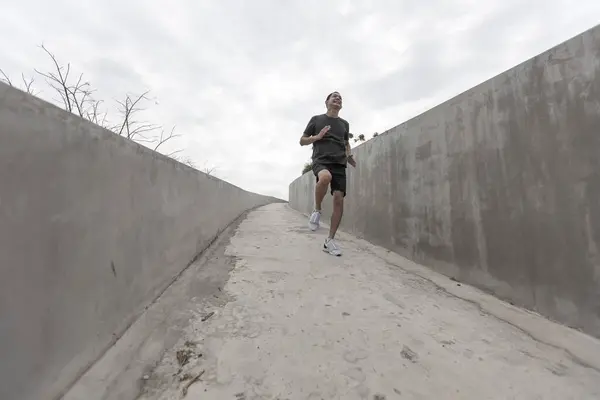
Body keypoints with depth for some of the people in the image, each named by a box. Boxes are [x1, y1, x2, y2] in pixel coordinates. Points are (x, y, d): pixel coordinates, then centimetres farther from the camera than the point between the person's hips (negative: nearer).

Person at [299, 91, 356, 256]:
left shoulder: (344, 123, 22)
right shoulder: (316, 119, 13)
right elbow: (302, 141, 13)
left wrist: (349, 157, 10)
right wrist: (317, 137, -5)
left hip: (339, 164, 4)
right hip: (321, 160, -3)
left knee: (339, 200, -10)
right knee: (325, 176, -39)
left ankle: (330, 240, 2)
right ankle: (317, 210, -12)